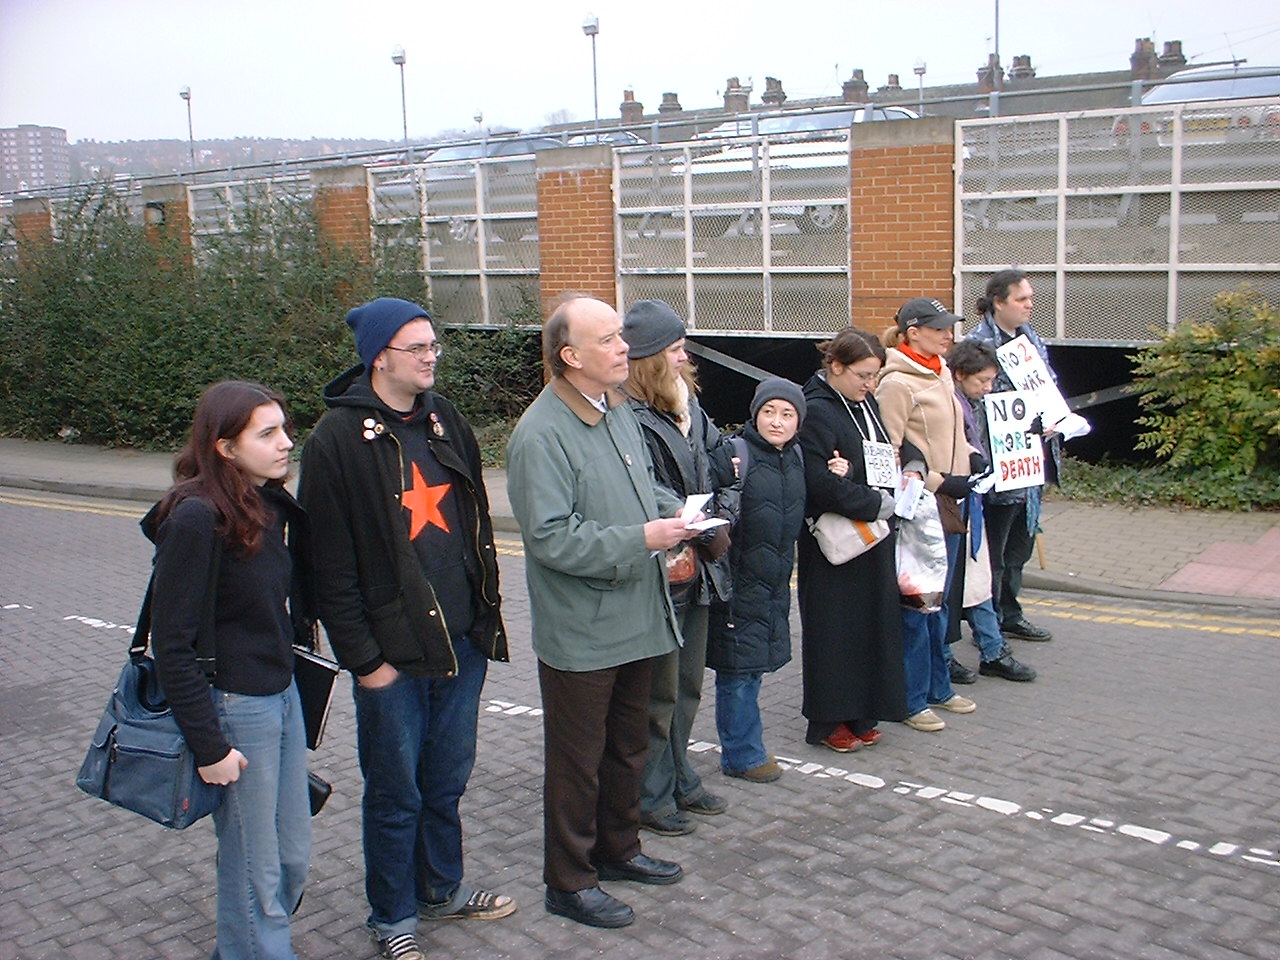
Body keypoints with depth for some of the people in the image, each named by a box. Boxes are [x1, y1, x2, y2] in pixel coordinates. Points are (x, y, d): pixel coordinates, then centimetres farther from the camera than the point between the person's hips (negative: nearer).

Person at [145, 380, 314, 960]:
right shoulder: (196, 517, -20)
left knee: (293, 857, 18)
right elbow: (172, 643, -19)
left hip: (283, 695, 8)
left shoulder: (273, 504, 4)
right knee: (255, 871, 7)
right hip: (234, 709, -8)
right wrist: (209, 747, -17)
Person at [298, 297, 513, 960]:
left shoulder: (445, 421, 9)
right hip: (393, 654, -5)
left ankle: (443, 888, 38)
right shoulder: (339, 438, -11)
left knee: (447, 781, 19)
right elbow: (330, 563, -12)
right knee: (395, 793, 9)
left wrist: (487, 617, 12)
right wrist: (363, 656, -13)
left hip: (462, 641, 6)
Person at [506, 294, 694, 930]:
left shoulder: (619, 411, 7)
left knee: (628, 746, 22)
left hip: (635, 619, 9)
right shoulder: (541, 435, -21)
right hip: (580, 633, -8)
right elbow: (552, 539, -26)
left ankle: (619, 849, 41)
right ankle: (569, 883, 22)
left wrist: (672, 512, 3)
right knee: (578, 759, 6)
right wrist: (641, 539, -24)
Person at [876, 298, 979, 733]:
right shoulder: (897, 383, -15)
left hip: (947, 505, 9)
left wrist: (971, 462, 9)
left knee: (938, 603, 18)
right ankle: (912, 700, 11)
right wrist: (938, 481, -17)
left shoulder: (940, 374, 12)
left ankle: (938, 687, 30)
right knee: (915, 606, 0)